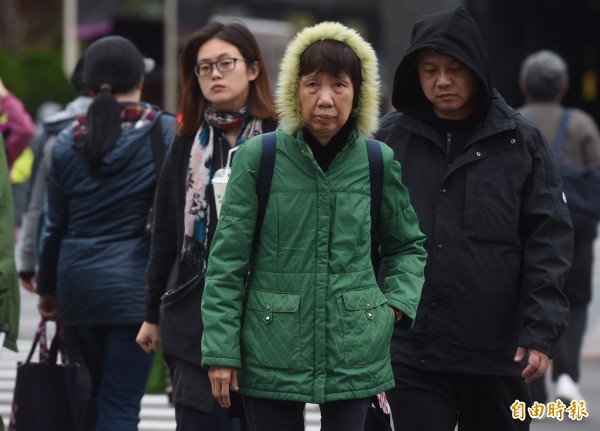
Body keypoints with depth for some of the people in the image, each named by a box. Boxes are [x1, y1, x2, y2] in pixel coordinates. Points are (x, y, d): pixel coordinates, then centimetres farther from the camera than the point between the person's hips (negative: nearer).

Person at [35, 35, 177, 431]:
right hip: (135, 282, -4)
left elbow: (56, 224, 9)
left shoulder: (68, 141, 5)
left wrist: (48, 288, 19)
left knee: (101, 390, 21)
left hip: (78, 280, 4)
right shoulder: (163, 131, -5)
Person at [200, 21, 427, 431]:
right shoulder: (258, 158, -5)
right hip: (272, 353, -1)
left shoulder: (379, 162, 1)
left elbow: (408, 245, 16)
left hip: (355, 354, 2)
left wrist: (397, 304, -1)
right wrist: (221, 350, -5)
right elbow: (227, 259, -2)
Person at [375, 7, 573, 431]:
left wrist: (542, 331, -11)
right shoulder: (390, 139, 4)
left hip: (498, 350, 0)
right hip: (411, 350, 0)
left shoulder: (521, 141, 1)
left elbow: (550, 239, -2)